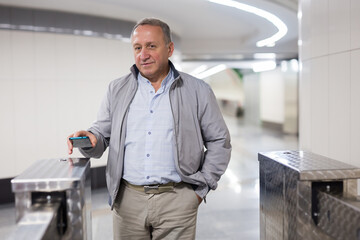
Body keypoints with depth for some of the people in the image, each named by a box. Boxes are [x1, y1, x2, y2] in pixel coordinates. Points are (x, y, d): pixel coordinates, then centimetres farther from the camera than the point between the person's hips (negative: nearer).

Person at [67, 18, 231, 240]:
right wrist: (90, 139, -13)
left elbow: (219, 141, 5)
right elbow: (103, 133, 10)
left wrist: (201, 188, 1)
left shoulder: (198, 91, 2)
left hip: (176, 200, -1)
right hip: (127, 198, 2)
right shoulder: (117, 90, 9)